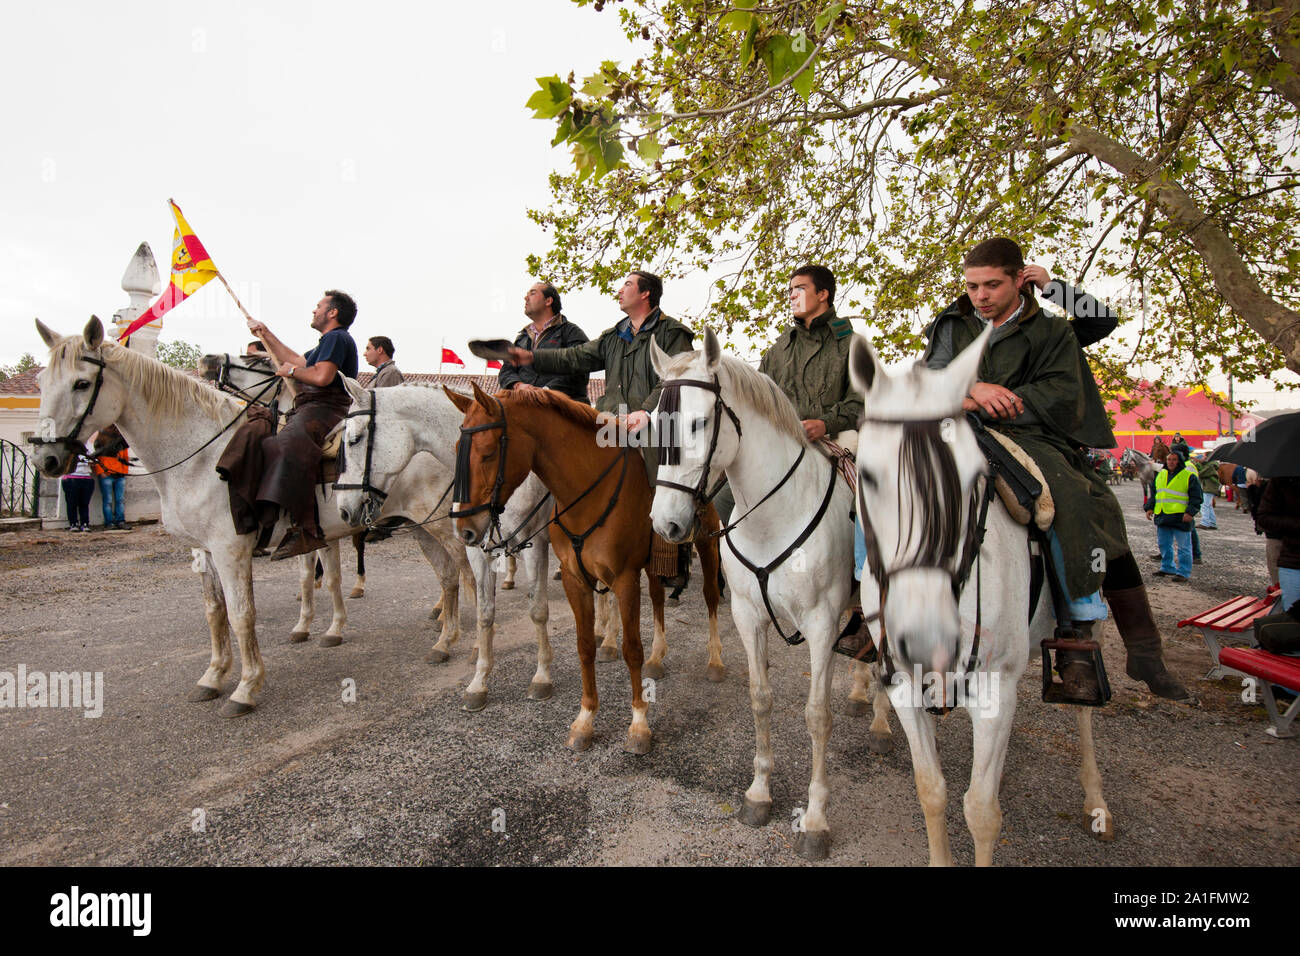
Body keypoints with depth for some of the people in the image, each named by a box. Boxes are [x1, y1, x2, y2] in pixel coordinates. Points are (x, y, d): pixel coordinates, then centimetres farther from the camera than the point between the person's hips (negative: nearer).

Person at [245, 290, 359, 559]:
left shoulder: (336, 338, -4)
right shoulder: (328, 341, 30)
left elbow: (322, 376, -19)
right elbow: (294, 360, 41)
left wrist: (292, 371, -1)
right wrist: (265, 334, 47)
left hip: (323, 409, -12)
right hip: (307, 409, 12)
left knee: (289, 445, -37)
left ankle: (306, 530, -47)